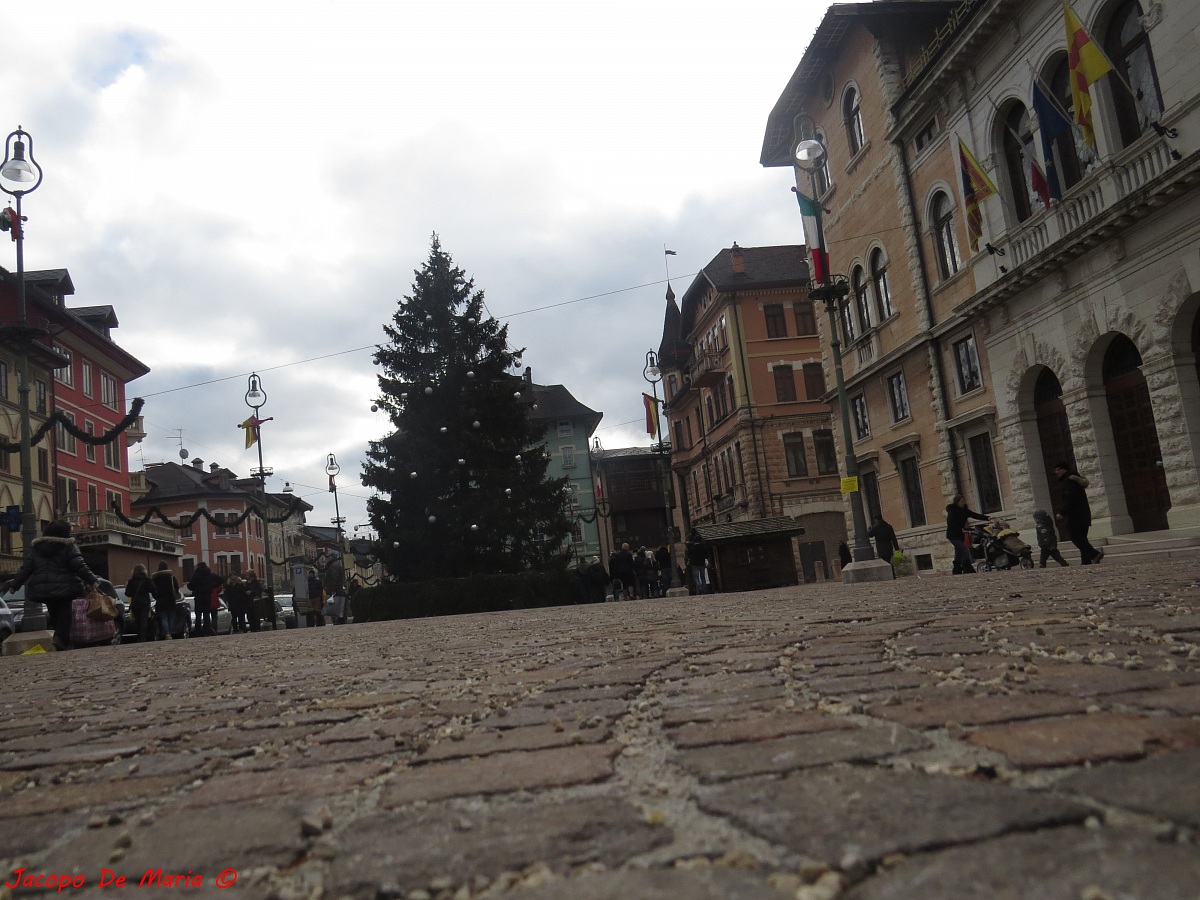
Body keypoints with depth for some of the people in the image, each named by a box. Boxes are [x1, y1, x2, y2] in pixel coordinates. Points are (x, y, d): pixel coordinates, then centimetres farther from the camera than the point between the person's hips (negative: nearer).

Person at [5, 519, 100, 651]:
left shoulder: (36, 548, 11)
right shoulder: (68, 547, -5)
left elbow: (25, 569, 9)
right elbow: (80, 567, -12)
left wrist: (14, 585, 15)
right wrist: (93, 581, -13)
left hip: (41, 590, 4)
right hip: (64, 589, -4)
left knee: (53, 612, 16)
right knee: (64, 613, 1)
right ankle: (61, 638, -13)